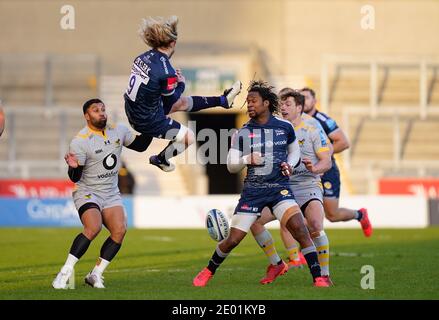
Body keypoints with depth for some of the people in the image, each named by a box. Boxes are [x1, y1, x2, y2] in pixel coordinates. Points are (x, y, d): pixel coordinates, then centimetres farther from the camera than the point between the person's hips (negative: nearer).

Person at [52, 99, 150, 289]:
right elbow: (75, 178, -14)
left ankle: (95, 275, -6)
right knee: (93, 227, -30)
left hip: (111, 193, 6)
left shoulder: (119, 131, 2)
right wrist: (73, 167, -36)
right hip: (87, 192, -6)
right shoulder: (79, 142, -15)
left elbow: (139, 146, 18)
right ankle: (65, 273, -23)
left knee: (120, 231, -16)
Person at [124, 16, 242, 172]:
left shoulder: (143, 57, -5)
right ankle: (160, 159, 29)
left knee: (184, 103, 23)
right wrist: (181, 84, 3)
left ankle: (223, 100, 38)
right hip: (147, 121, -9)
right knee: (189, 137, 10)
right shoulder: (165, 72, -28)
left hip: (133, 112, 9)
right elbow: (170, 102, -13)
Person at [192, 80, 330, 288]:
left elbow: (295, 151, 21)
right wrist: (247, 159, -15)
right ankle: (208, 271, 26)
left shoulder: (285, 127, 4)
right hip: (252, 191, 1)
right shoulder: (243, 133, 2)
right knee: (233, 240, 0)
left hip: (279, 188, -1)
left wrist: (289, 164, 0)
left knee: (298, 227, -23)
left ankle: (318, 277, -16)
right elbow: (231, 166, 5)